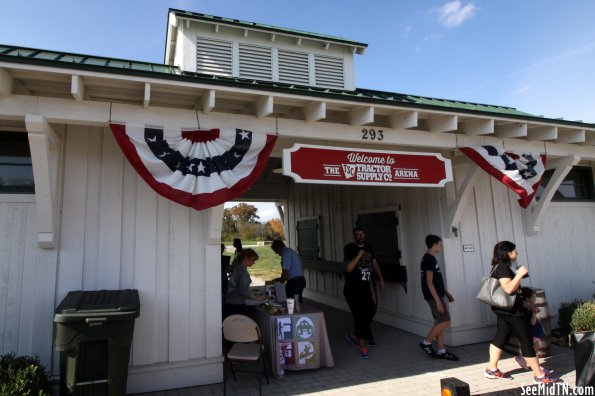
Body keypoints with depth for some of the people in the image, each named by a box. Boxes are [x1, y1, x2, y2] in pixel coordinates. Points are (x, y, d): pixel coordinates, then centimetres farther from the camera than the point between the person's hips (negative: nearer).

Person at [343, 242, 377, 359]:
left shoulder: (366, 263, 8)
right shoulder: (348, 262, -12)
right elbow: (348, 268, -38)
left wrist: (372, 293, 16)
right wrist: (358, 256, -30)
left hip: (365, 294, 7)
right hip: (353, 295, -7)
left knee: (368, 317, 10)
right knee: (361, 319, -6)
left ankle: (353, 335, 37)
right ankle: (363, 348, 5)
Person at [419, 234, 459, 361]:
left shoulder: (430, 258, 14)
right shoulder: (429, 259, -17)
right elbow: (429, 282, -21)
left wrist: (446, 293, 21)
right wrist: (437, 300, -22)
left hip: (437, 295, 10)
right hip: (434, 296, -10)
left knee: (440, 322, 11)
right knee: (445, 321, -7)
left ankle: (441, 351, 16)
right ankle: (426, 342, 4)